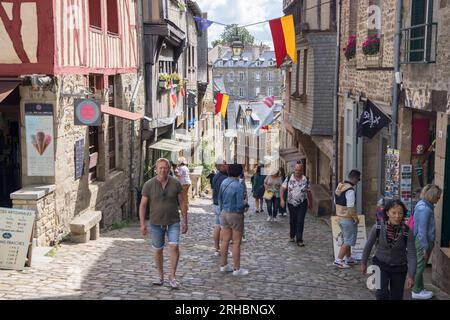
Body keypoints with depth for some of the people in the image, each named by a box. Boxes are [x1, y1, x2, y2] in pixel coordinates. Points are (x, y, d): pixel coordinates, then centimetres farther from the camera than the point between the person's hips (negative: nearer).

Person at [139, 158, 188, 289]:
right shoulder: (149, 185, -7)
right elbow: (142, 205, -3)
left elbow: (182, 203, 2)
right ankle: (160, 276, 28)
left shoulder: (175, 183, -5)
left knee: (174, 247, -15)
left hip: (173, 222, -1)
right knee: (158, 250, 11)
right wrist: (142, 224, -8)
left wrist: (185, 221, 0)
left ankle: (172, 277, -3)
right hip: (156, 223, 1)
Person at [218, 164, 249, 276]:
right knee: (236, 242, 2)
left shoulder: (224, 182, 1)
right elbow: (240, 205, -22)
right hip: (235, 215, -7)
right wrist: (246, 204, -1)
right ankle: (237, 269, 9)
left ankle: (223, 265, 24)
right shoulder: (239, 186, -21)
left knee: (225, 240, 15)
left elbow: (220, 198, 11)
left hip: (224, 213, 7)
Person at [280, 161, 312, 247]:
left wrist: (310, 203, 13)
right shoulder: (289, 179, -5)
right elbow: (282, 189, -2)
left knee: (300, 221, -9)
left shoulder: (306, 180, -5)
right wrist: (282, 199, -14)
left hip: (302, 204, -2)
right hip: (291, 204, 2)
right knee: (292, 221, 14)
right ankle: (292, 236, 36)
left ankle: (299, 240, -5)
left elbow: (308, 192, 5)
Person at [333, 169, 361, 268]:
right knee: (348, 241, 1)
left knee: (346, 239, 21)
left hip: (339, 217, 9)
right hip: (348, 219, -9)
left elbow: (335, 201, 15)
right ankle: (338, 260, -1)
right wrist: (356, 218, -13)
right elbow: (351, 207, -24)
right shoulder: (350, 190, -22)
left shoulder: (339, 186, 6)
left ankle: (348, 258, 31)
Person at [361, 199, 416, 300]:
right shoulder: (378, 227, -18)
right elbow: (368, 245, -2)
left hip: (399, 267, 1)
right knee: (382, 293, -22)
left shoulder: (407, 231, -19)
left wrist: (410, 275, -20)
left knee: (396, 297, 10)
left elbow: (411, 255, -14)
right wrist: (363, 263, 7)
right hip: (381, 264, -1)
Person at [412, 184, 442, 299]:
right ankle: (417, 291, 12)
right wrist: (425, 247, -19)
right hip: (423, 241, -10)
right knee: (420, 266, 1)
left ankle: (420, 289, 28)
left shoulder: (424, 204, 8)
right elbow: (422, 229, -22)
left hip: (425, 240, 10)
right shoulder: (424, 209, -23)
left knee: (420, 266, 18)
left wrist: (430, 243, 19)